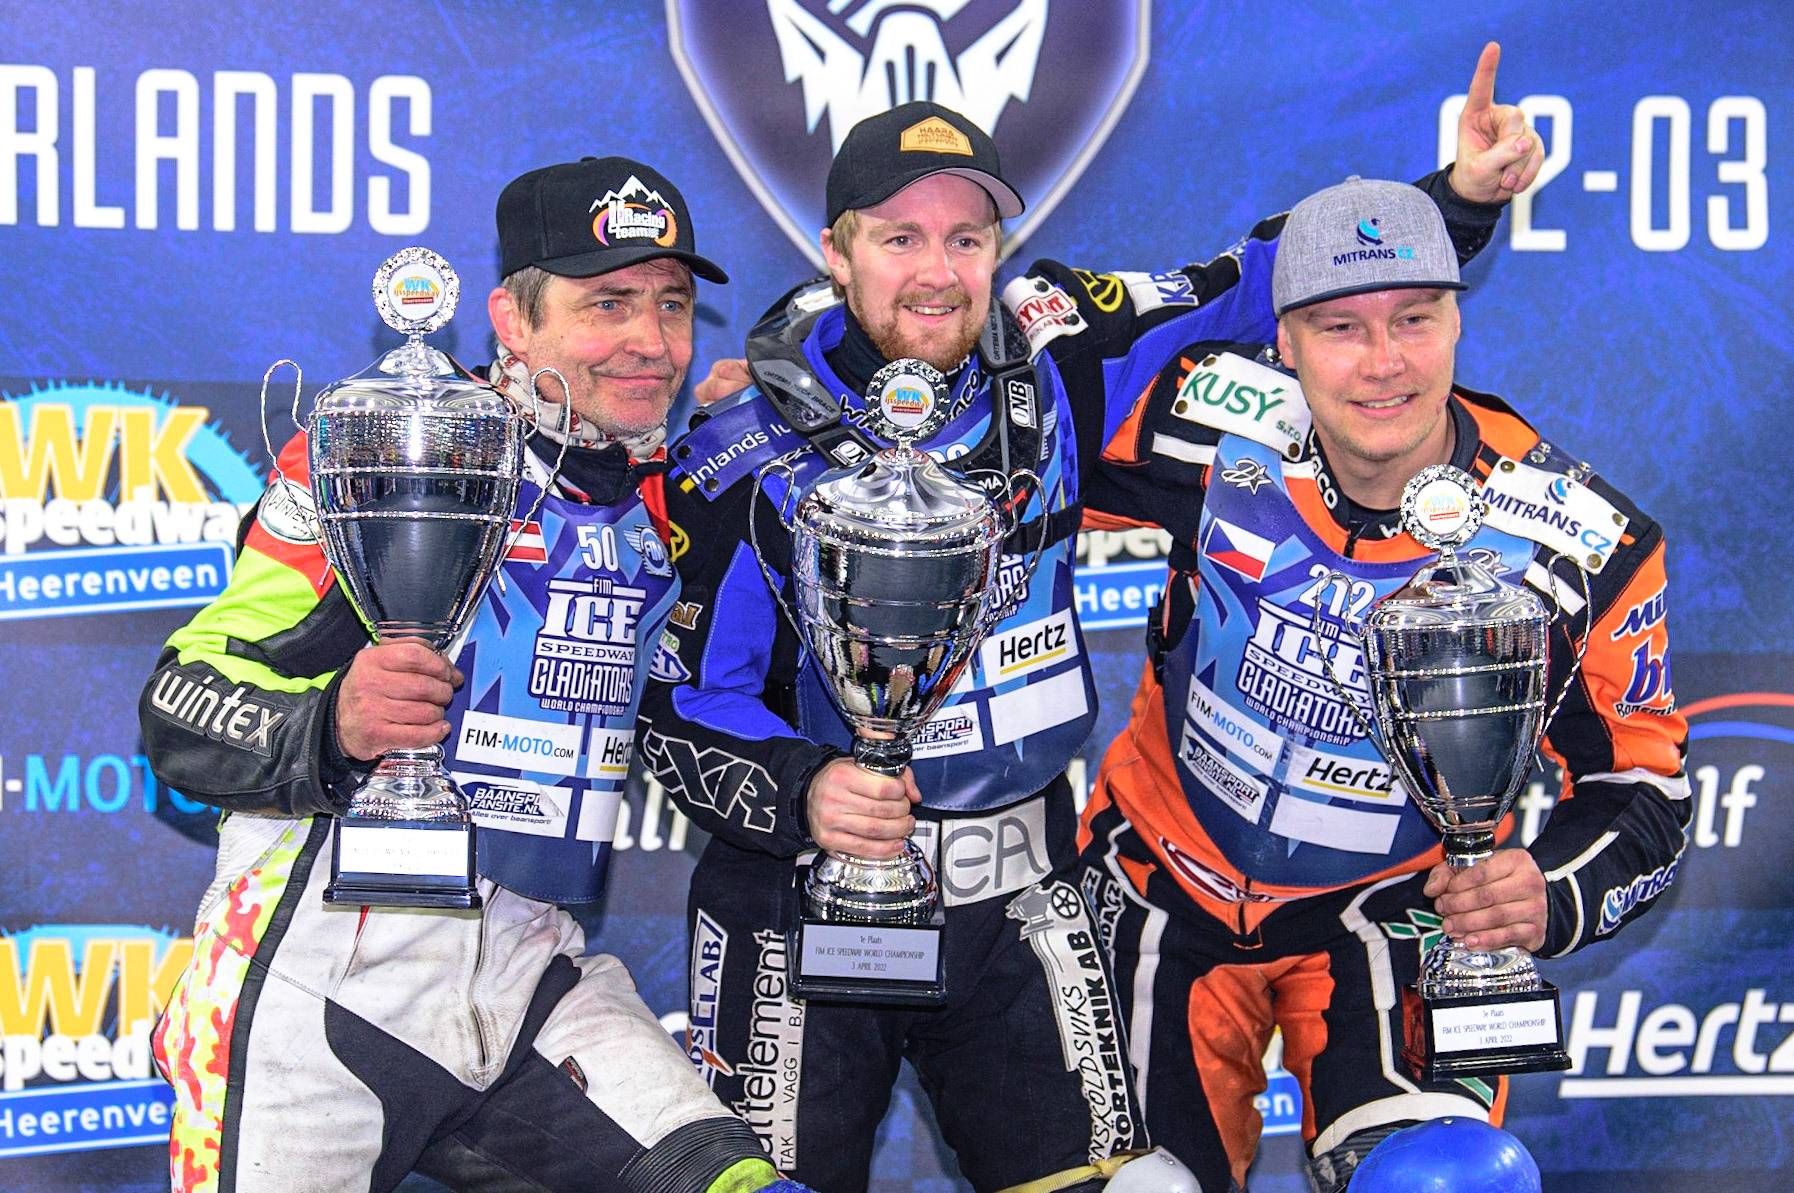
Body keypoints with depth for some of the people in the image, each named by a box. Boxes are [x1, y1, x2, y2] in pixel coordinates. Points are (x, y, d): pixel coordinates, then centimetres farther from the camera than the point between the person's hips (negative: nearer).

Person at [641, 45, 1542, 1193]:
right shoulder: (747, 459, -12)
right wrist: (800, 794, -27)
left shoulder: (1051, 367, -4)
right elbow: (680, 709, -9)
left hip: (1016, 890, 3)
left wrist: (1459, 197, -6)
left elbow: (1251, 287, 3)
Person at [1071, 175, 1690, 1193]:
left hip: (1398, 913, -2)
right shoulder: (1217, 421, -18)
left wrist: (1553, 897, -27)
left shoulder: (1580, 545, -19)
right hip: (1168, 885, 2)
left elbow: (1643, 784, -10)